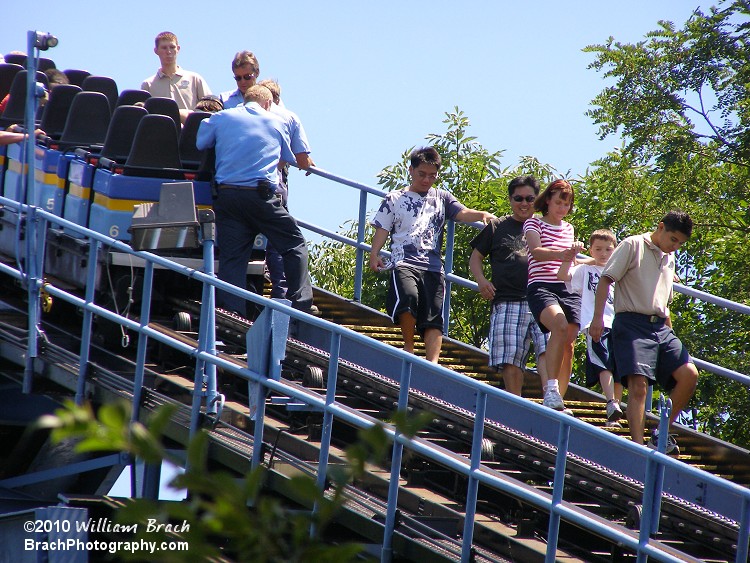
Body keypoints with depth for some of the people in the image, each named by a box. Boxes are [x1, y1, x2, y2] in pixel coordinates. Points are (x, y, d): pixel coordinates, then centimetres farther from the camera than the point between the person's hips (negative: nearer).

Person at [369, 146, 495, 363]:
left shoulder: (441, 198, 20)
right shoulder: (394, 199, 16)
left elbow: (462, 213, 5)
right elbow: (382, 229, 11)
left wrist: (482, 214, -17)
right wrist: (374, 255, -5)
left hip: (433, 266, 2)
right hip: (404, 262, -2)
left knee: (433, 318, -9)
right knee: (407, 297, -29)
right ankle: (409, 348, -12)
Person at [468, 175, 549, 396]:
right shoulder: (497, 227, 16)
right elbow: (475, 257, 20)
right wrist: (481, 280, 0)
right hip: (507, 303, 0)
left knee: (547, 351, -20)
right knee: (510, 361, -5)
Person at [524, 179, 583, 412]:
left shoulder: (568, 229, 22)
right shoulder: (534, 223, 5)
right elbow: (536, 251, -15)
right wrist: (560, 254, -32)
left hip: (568, 289, 6)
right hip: (541, 286, -6)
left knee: (567, 345, -4)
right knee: (560, 326, -31)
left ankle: (559, 400, 2)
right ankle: (551, 390, -35)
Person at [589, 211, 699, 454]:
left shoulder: (669, 259, 23)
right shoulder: (633, 246, 0)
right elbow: (606, 279, -7)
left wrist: (669, 332, 29)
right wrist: (598, 318, -16)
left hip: (660, 327, 7)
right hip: (632, 323, -7)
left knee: (689, 373, -10)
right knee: (638, 384, -19)